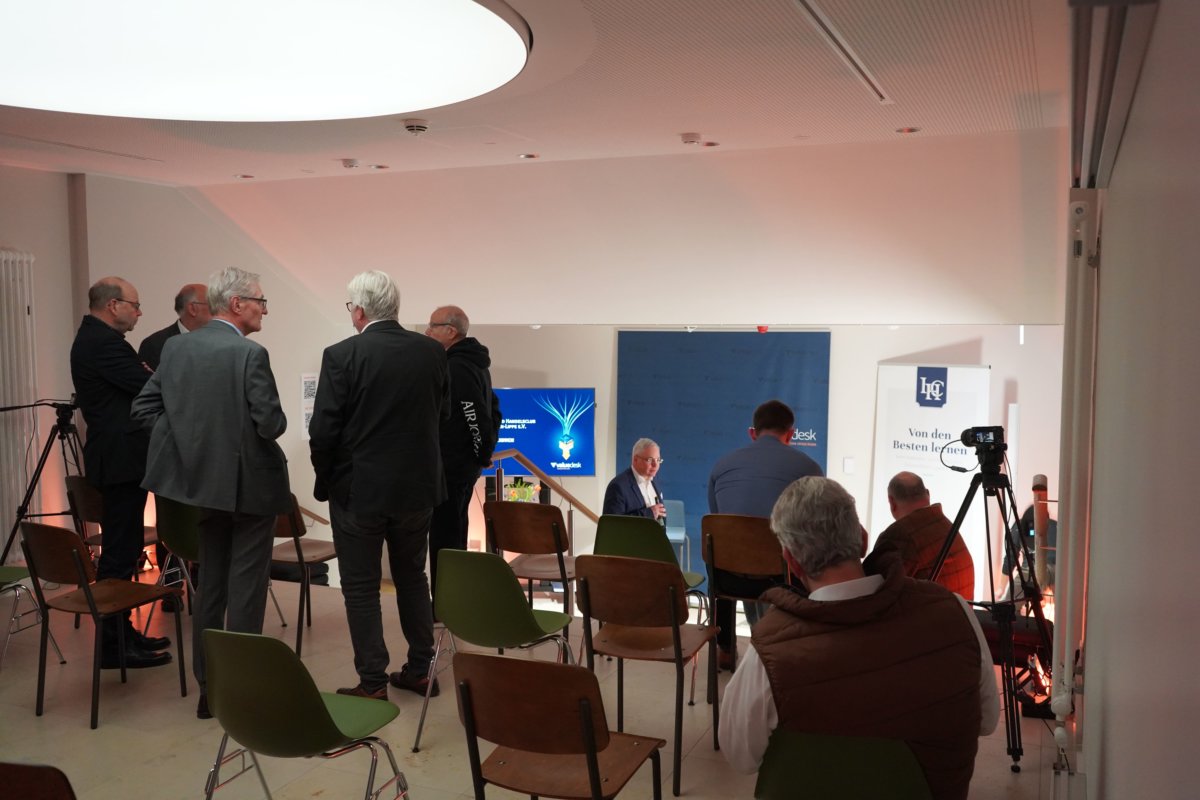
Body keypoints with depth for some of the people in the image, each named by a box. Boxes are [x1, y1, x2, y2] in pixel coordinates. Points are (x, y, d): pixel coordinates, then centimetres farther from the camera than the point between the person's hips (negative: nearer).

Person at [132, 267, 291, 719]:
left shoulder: (175, 347, 3)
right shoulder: (250, 354, -18)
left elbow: (144, 406, 5)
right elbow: (271, 424, -21)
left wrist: (187, 437, 11)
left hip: (203, 480, 7)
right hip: (249, 483, -7)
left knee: (209, 584, 16)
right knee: (246, 589, 4)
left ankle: (209, 687, 24)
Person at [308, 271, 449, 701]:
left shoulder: (341, 356, -15)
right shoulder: (432, 352, -3)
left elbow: (323, 429, -14)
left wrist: (325, 479, 2)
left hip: (359, 488, -4)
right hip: (418, 486, 5)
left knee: (361, 586, 8)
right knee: (412, 576, 20)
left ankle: (373, 683, 14)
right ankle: (420, 669, 28)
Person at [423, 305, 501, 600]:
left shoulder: (456, 368, -18)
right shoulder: (473, 363, 13)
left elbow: (477, 417, -24)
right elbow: (492, 409, 20)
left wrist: (482, 453, -12)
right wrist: (485, 451, 18)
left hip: (451, 465, -11)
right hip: (465, 462, 11)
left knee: (443, 534, -3)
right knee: (453, 532, 18)